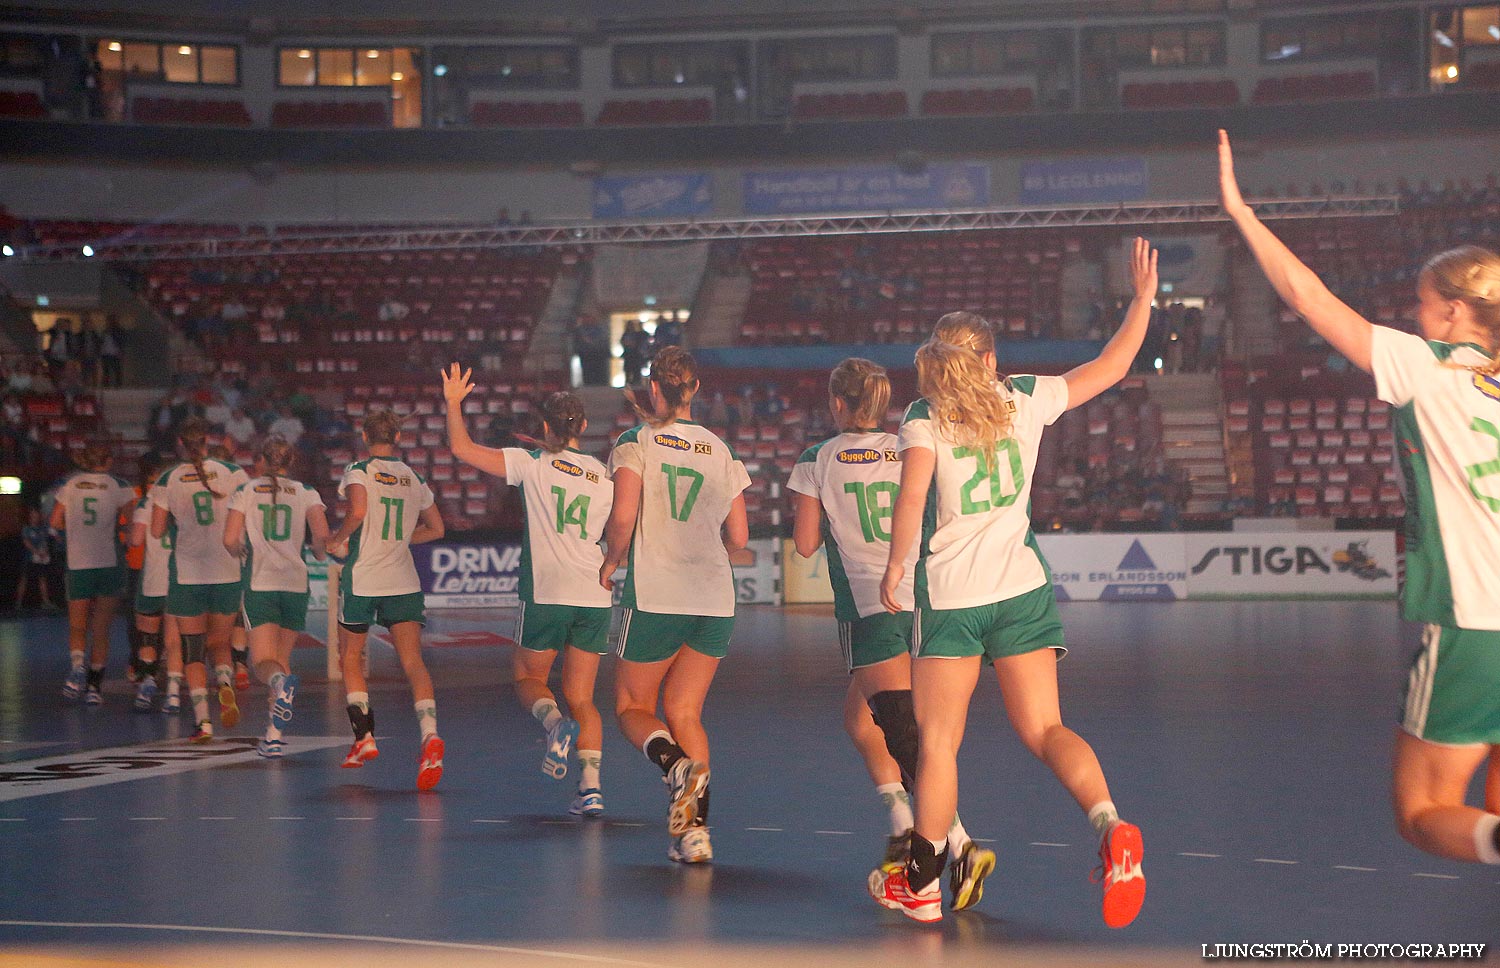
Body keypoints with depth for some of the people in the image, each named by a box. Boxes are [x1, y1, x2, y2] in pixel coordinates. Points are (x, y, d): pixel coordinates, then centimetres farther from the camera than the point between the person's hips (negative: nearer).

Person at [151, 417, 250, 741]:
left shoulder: (168, 480, -1)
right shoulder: (231, 472, 0)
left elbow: (157, 531, -2)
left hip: (186, 573, -1)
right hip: (227, 571, 1)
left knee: (192, 650, 5)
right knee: (220, 643, 17)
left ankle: (202, 719, -8)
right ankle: (225, 685, -14)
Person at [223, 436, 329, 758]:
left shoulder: (245, 491, 5)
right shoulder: (306, 493, 6)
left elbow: (230, 540, -4)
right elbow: (321, 536, -8)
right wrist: (319, 553, 14)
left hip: (259, 583, -2)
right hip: (296, 583, 2)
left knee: (263, 662, -2)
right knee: (282, 658, 15)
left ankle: (280, 683, -39)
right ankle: (274, 735, 8)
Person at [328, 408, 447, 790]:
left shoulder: (359, 470, -4)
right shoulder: (414, 478, 11)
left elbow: (358, 510, -23)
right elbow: (436, 529, 19)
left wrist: (338, 539, -6)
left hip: (362, 579, -3)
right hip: (404, 582, 3)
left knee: (350, 659, 17)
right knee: (413, 662, -7)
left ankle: (364, 738, 17)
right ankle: (430, 734, -29)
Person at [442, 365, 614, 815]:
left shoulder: (532, 463, -1)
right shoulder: (604, 477, 10)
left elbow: (462, 448, -4)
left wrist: (453, 402, 9)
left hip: (546, 593, -3)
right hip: (595, 598, 4)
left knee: (528, 677, 16)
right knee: (581, 697, 9)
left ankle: (555, 723, -16)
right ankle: (591, 784, -8)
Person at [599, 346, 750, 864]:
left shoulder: (636, 441, -2)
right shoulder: (720, 450, 10)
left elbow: (623, 516, -15)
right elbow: (738, 536, 9)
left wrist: (610, 561, 4)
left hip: (655, 595, -4)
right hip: (715, 599, 4)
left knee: (632, 707, 10)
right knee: (684, 712, 12)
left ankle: (676, 764, -22)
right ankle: (695, 829, -1)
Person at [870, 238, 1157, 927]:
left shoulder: (925, 417, -3)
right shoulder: (1025, 400, 6)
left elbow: (912, 494, -19)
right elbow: (1109, 368, 15)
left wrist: (895, 564, -9)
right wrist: (1143, 297, 24)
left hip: (950, 594, -3)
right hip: (1022, 587, 3)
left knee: (937, 740, 6)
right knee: (1043, 729, 2)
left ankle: (921, 883, 14)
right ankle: (1111, 828, -24)